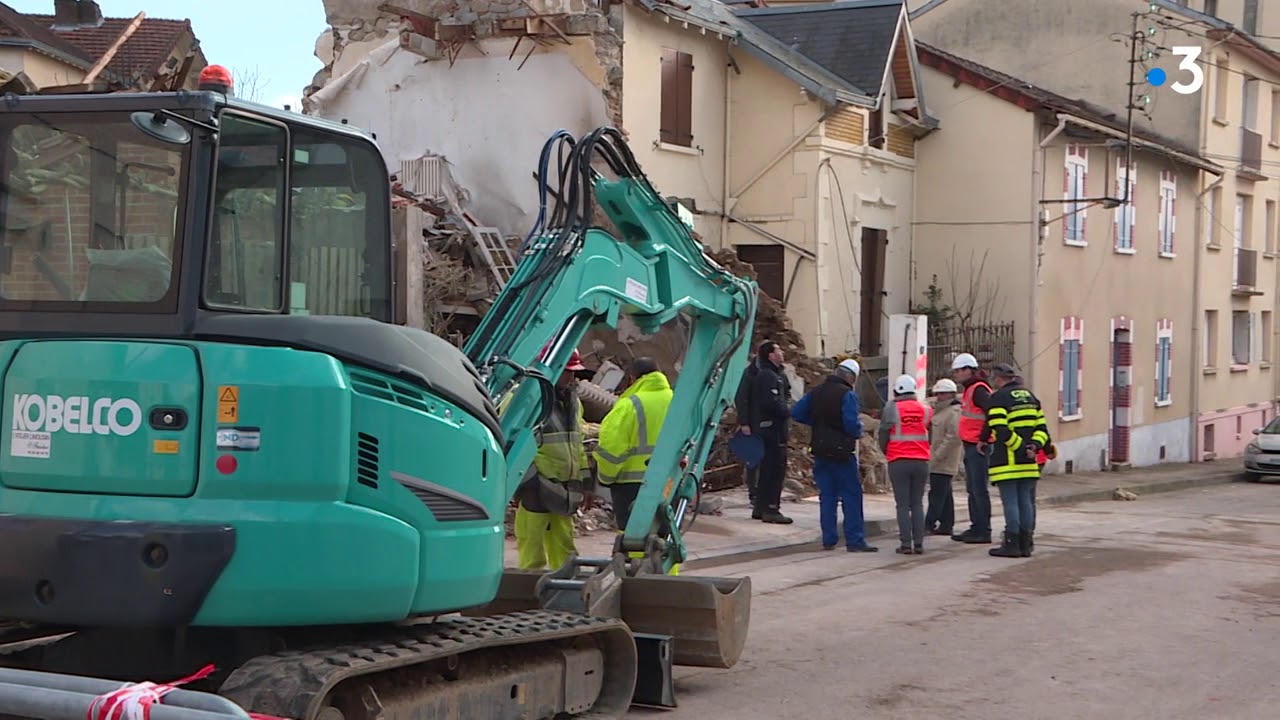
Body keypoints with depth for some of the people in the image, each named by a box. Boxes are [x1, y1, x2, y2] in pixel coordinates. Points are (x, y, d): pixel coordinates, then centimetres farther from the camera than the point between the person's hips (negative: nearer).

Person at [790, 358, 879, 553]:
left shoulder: (816, 392, 8)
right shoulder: (848, 395, -13)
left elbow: (796, 413, 10)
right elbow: (852, 425, -21)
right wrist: (859, 429, 0)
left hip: (820, 451, 6)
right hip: (841, 452, -6)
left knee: (826, 495, 11)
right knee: (851, 496, 0)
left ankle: (828, 540, 12)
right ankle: (855, 540, -2)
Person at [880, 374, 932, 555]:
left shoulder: (891, 409, -5)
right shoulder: (925, 410, 6)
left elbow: (883, 434, -2)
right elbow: (929, 436, 8)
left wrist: (887, 453, 16)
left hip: (899, 462, -3)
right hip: (921, 461, 3)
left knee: (903, 504, 2)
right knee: (917, 503, 9)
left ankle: (906, 543, -3)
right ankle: (919, 543, 4)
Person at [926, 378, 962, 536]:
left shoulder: (954, 413, -13)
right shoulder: (941, 411, 20)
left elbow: (953, 436, -23)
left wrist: (938, 455, -21)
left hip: (943, 463, -11)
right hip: (938, 462, 11)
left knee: (937, 494, -10)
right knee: (945, 494, 13)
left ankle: (929, 524, -12)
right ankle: (946, 525, 17)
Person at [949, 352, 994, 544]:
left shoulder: (978, 389, -14)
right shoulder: (970, 390, 18)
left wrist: (983, 439, -22)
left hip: (978, 447, -11)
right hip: (971, 446, 11)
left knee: (979, 489, -7)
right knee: (972, 490, 14)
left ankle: (984, 531, -4)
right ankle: (976, 528, 20)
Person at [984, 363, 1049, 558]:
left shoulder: (998, 398, -7)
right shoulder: (1030, 396, 17)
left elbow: (1001, 431, -17)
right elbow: (1041, 427, 11)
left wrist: (1020, 447, -11)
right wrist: (1034, 445, -1)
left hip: (1007, 460, -7)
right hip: (1028, 462, 7)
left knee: (1010, 502, -5)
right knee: (1025, 502, 10)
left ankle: (1012, 545, -4)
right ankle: (1025, 544, 12)